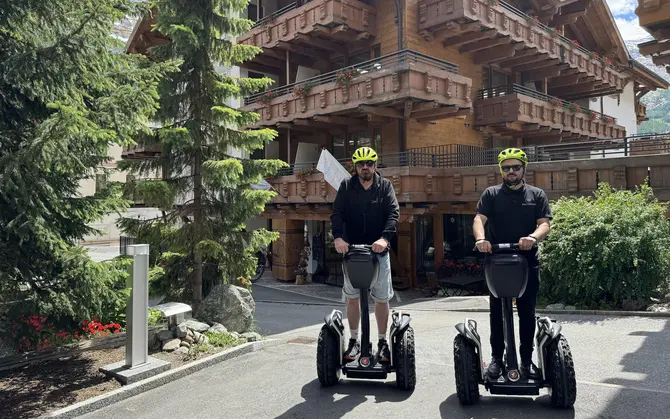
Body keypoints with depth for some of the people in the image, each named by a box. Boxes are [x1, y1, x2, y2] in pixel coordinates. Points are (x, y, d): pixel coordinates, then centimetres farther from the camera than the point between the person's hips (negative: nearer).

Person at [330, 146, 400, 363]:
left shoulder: (385, 186, 3)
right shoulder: (346, 186, 5)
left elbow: (393, 213, -8)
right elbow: (337, 213, -5)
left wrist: (385, 238, -25)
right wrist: (338, 237, -23)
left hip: (379, 250, 0)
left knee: (382, 298, 4)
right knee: (352, 296, 7)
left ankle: (383, 342, 18)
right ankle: (354, 341, 21)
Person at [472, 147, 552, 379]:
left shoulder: (537, 195, 10)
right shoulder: (491, 194, 8)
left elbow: (545, 223, -2)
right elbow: (479, 219, -6)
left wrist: (533, 237, -25)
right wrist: (481, 238, -28)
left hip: (528, 262, 1)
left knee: (527, 311, 8)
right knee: (497, 311, 6)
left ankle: (526, 359, 19)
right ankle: (496, 358, 17)